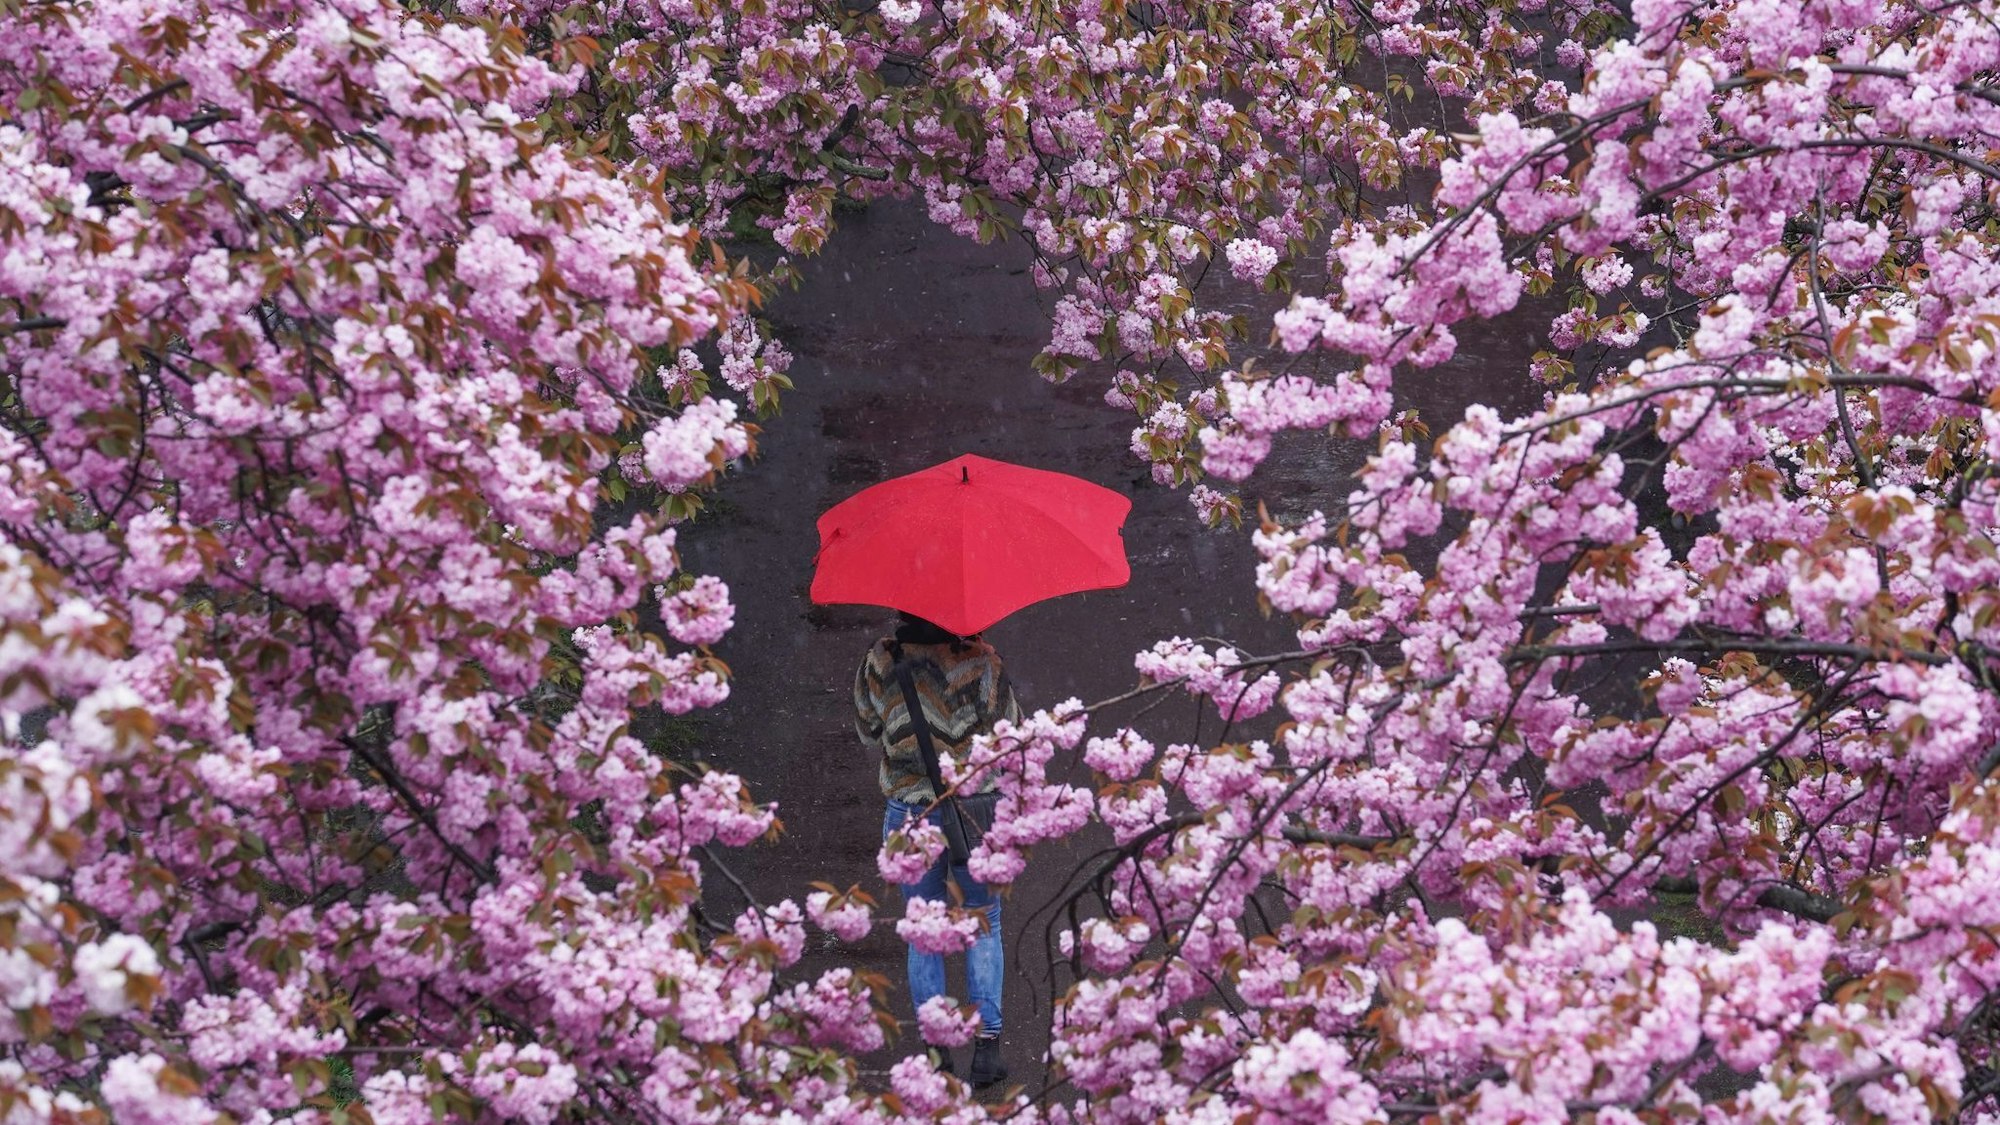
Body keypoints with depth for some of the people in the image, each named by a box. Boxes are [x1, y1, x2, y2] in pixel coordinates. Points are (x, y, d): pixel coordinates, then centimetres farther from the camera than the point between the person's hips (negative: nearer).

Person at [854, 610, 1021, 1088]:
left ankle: (935, 1053, 16)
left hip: (908, 815, 1)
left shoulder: (880, 662, -8)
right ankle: (987, 1044, 9)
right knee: (983, 927, 15)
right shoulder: (980, 662, -15)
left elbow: (867, 729, 5)